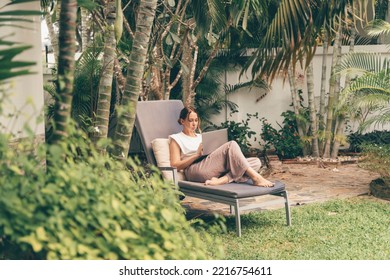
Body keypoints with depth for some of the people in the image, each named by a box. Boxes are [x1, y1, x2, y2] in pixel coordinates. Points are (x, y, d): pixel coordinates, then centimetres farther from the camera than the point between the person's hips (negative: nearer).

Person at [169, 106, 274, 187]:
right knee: (231, 145, -27)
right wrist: (197, 155, -8)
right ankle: (255, 178, -29)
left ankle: (220, 180, -35)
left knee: (256, 162, -15)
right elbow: (175, 165, 2)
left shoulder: (200, 137, 35)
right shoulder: (176, 139, 16)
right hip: (195, 170, -7)